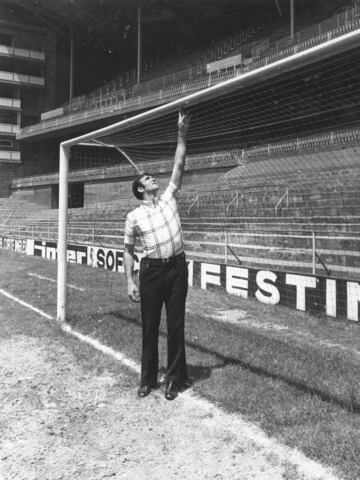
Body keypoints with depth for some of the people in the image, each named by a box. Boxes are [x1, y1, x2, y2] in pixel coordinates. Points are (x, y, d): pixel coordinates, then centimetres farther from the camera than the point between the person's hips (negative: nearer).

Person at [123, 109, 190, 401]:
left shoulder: (169, 199, 8)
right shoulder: (134, 217, 1)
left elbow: (179, 166, 6)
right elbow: (129, 251, 5)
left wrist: (182, 134, 2)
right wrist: (130, 281, -3)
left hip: (177, 267, 2)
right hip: (151, 270, -1)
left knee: (176, 325, 5)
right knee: (150, 326, 7)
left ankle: (175, 379, 16)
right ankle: (148, 378, 22)